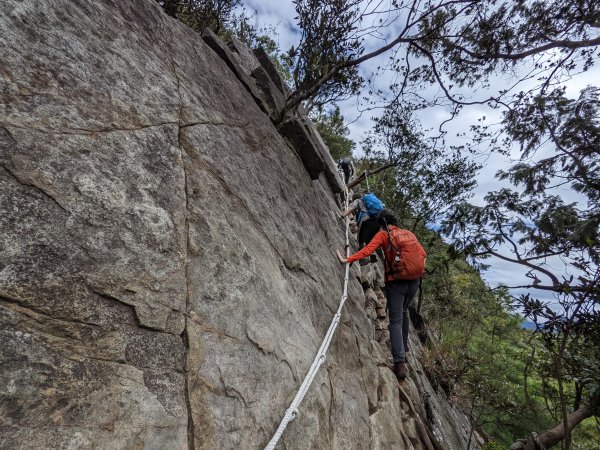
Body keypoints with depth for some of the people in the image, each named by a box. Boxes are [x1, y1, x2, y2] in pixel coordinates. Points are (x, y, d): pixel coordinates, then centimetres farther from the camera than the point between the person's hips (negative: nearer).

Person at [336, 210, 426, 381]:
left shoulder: (383, 234, -1)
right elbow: (422, 254, 14)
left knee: (396, 321, -4)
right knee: (403, 312, 26)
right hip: (414, 282, 6)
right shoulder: (409, 234, 13)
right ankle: (403, 352, 35)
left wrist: (348, 259, -18)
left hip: (396, 282, -5)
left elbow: (367, 250, -15)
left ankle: (400, 363, -14)